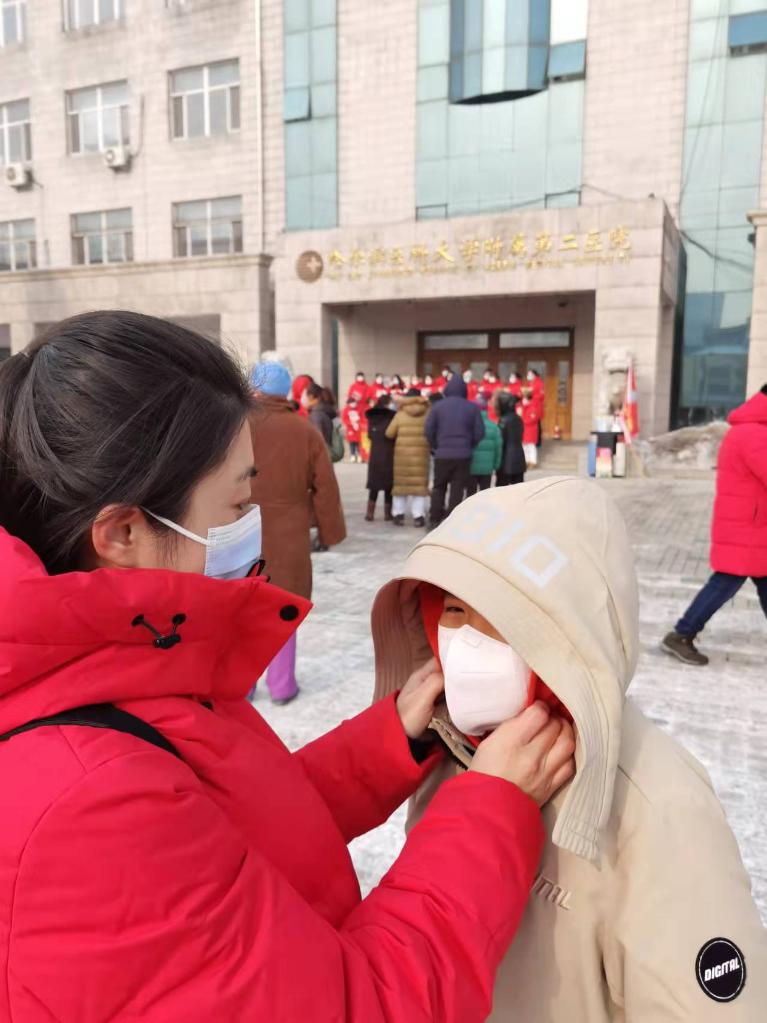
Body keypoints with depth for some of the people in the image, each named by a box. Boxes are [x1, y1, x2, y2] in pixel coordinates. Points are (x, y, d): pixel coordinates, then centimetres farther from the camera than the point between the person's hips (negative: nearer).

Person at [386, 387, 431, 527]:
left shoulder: (400, 414, 0)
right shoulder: (427, 413, -1)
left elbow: (389, 433, 0)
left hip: (402, 453, 1)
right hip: (421, 453, -1)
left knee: (401, 482, 10)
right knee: (420, 483, 3)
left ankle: (399, 514, 12)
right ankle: (418, 516, 1)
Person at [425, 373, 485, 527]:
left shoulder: (438, 406, -2)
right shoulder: (472, 407, -1)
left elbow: (429, 430, -4)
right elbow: (479, 432, -2)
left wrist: (436, 446, 10)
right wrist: (469, 446, 11)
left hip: (442, 454, 0)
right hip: (463, 455, 0)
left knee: (439, 487, 15)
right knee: (457, 489, 6)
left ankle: (435, 519, 12)